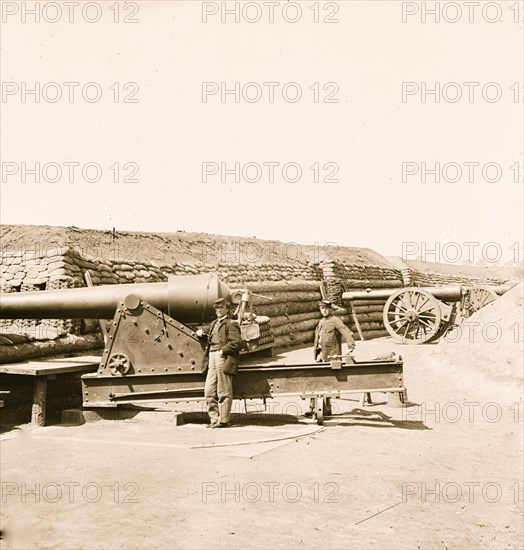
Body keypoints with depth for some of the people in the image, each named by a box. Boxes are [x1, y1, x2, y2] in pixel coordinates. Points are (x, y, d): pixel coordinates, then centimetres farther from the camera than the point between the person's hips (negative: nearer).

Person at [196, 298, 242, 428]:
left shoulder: (231, 324, -3)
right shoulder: (213, 324, 21)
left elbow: (237, 342, -14)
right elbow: (206, 339, 29)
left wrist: (223, 350, -16)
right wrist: (200, 333, 9)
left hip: (224, 360, -8)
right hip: (212, 360, 8)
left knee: (223, 392, -3)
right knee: (209, 392, 7)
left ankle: (223, 420, 4)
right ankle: (214, 419, 15)